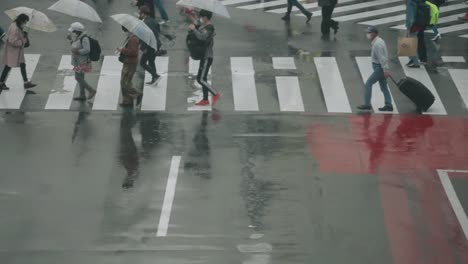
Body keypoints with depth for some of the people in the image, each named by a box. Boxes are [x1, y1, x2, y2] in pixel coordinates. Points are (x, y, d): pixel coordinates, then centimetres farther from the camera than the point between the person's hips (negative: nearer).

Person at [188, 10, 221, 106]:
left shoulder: (209, 27, -17)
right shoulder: (203, 26, 13)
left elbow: (202, 37, -31)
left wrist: (194, 29, -21)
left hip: (207, 57, -10)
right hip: (204, 56, 10)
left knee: (201, 79, -11)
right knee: (202, 78, 12)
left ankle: (215, 94, -5)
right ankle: (205, 99, 17)